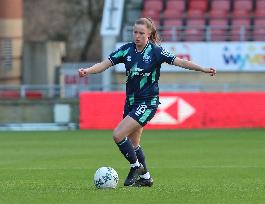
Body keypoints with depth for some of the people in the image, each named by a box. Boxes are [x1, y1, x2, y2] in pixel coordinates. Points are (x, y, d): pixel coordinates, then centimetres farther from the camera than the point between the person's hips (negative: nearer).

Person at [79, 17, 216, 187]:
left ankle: (136, 167, 2)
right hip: (131, 102, 6)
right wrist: (88, 70, -21)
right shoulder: (127, 49, 1)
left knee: (118, 134, -17)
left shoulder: (155, 51, -11)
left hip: (148, 103, -6)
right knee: (133, 144, 14)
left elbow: (179, 62, -13)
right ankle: (146, 177, 30)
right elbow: (105, 64, -3)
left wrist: (204, 69, -23)